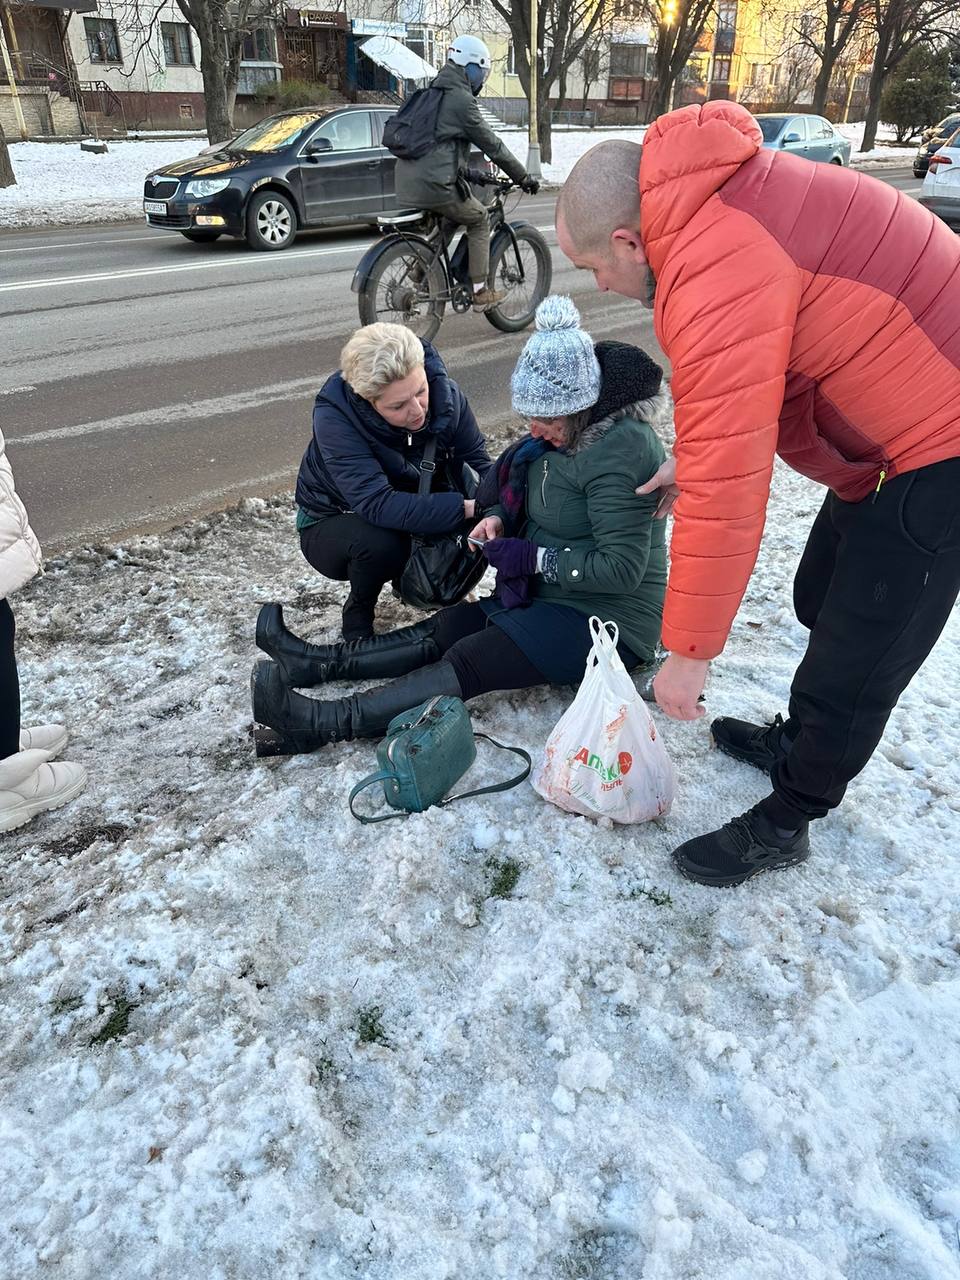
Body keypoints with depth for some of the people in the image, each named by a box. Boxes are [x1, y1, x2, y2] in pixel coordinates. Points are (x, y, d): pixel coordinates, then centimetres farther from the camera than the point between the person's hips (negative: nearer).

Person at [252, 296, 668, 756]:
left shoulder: (618, 451, -23)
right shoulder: (570, 428, 6)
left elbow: (622, 567, -27)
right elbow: (526, 494, 18)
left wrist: (535, 558, -22)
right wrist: (498, 517, -3)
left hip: (608, 622, -9)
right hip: (555, 595, 9)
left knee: (468, 661, -22)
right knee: (442, 630, -5)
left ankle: (324, 724, -28)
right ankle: (314, 662, -7)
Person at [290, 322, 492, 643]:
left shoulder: (444, 393, -20)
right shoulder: (334, 416, -32)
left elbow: (478, 460, -13)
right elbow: (377, 505, -41)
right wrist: (465, 508, -46)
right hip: (334, 524, -4)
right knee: (380, 543, -37)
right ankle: (358, 611, -3)